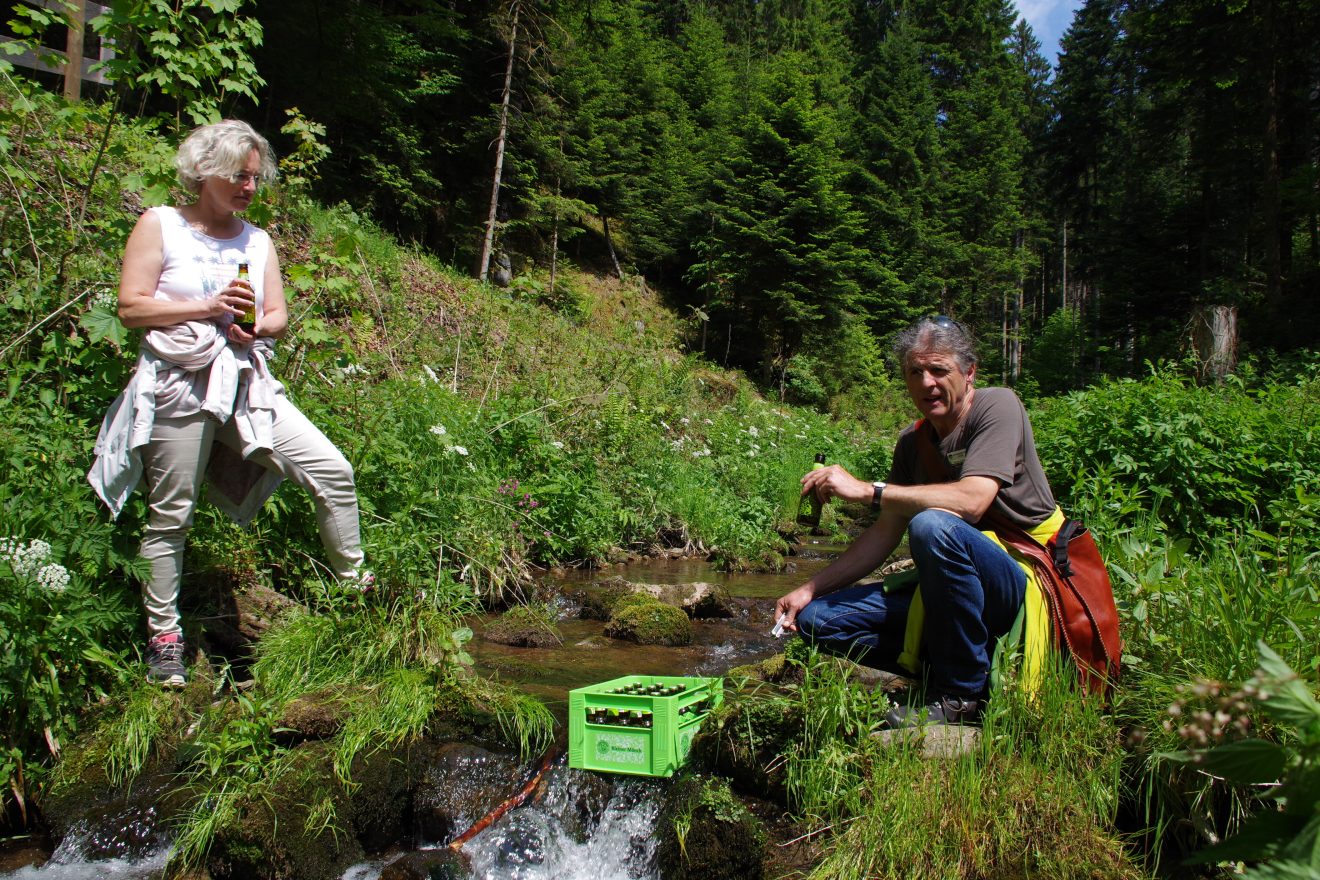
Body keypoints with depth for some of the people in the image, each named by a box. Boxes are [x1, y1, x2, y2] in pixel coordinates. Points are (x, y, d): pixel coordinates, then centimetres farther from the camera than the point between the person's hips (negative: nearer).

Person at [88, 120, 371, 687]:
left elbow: (279, 317, 13)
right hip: (178, 387, -4)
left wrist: (258, 327, -10)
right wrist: (209, 307, -14)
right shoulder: (159, 226, 4)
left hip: (248, 385, 4)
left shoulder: (257, 241, 17)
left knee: (332, 470, -10)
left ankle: (353, 583, 4)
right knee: (170, 514, 3)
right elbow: (131, 307, -5)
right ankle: (163, 634, 17)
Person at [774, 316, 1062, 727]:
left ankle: (964, 692, -19)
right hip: (950, 589, 7)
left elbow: (971, 501, -28)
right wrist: (810, 589, -1)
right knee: (817, 616, -5)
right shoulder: (913, 441, 8)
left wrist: (867, 489, -29)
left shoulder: (997, 407, -11)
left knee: (933, 524, -37)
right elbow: (884, 534, 7)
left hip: (1024, 582, -6)